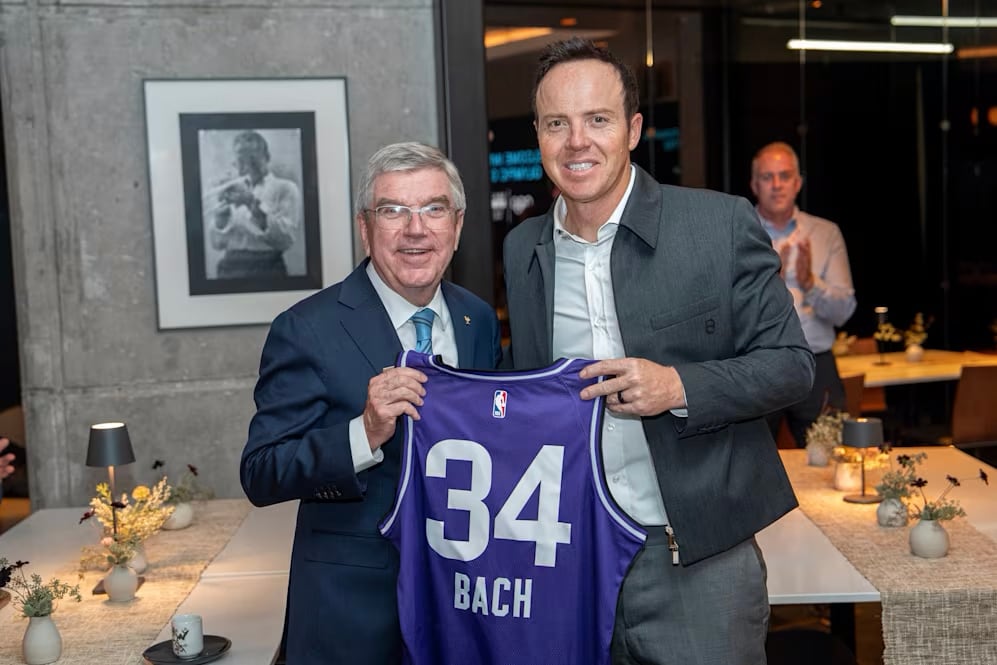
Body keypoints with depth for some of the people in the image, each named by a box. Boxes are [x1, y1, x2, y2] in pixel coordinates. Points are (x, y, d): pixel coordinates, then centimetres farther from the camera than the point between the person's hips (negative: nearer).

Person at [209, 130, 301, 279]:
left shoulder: (285, 188, 3)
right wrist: (220, 218, -10)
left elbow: (286, 238, -9)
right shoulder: (231, 190, 13)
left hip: (266, 269, -3)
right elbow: (217, 243, 8)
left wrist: (254, 205, -16)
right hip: (230, 268, 3)